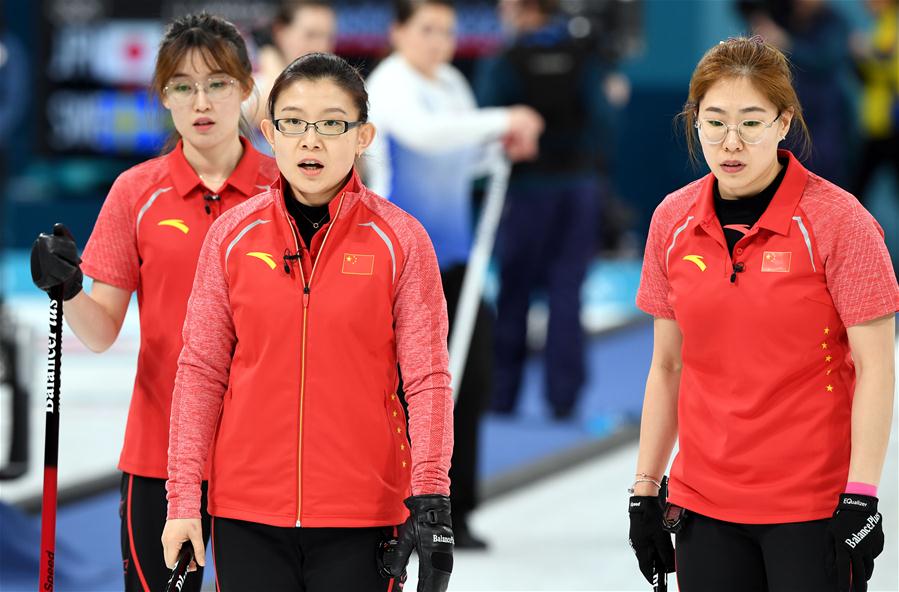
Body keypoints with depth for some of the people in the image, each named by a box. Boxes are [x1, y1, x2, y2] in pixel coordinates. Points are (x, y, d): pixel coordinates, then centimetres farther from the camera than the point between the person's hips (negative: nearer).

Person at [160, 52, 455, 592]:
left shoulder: (400, 239, -2)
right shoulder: (234, 235, 3)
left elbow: (427, 378, -3)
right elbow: (201, 371, 6)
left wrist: (430, 501, -11)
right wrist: (184, 498, 2)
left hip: (361, 517, -1)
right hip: (247, 513, 2)